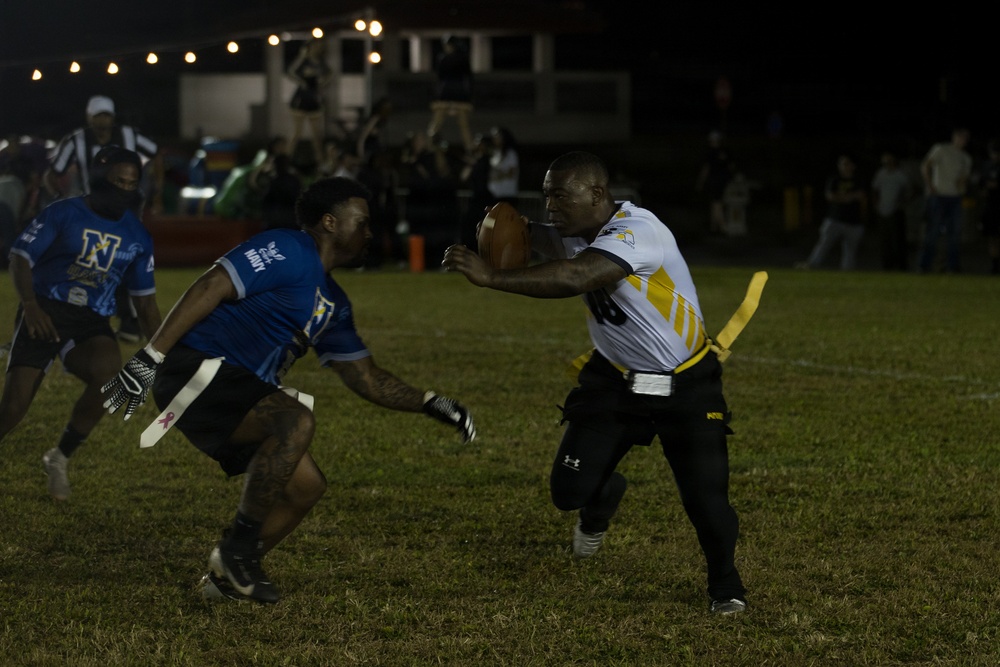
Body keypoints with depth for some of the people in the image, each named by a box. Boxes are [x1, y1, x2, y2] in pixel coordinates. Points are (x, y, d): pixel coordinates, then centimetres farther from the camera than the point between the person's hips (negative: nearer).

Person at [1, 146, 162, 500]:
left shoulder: (137, 236, 10)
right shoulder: (63, 214, -2)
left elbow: (145, 301, 17)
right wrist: (30, 305, -22)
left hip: (91, 323, 3)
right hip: (44, 314, -3)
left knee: (109, 373, -30)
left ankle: (60, 457, -8)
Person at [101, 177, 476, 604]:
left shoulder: (334, 305, 20)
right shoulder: (288, 250, -11)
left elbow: (365, 377, 25)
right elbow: (209, 289, -19)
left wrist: (431, 404, 15)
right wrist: (149, 359, -25)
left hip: (237, 390, 10)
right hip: (197, 369, -10)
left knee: (305, 486, 5)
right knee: (297, 422, -29)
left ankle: (226, 576, 17)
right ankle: (240, 548, -17)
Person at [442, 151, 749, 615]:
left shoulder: (637, 232, -30)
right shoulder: (575, 233, -5)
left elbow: (573, 279, -44)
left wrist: (491, 277, -46)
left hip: (686, 386, -6)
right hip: (615, 379, 6)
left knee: (706, 500, -12)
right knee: (570, 490, -5)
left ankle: (725, 582, 19)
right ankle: (600, 506, 34)